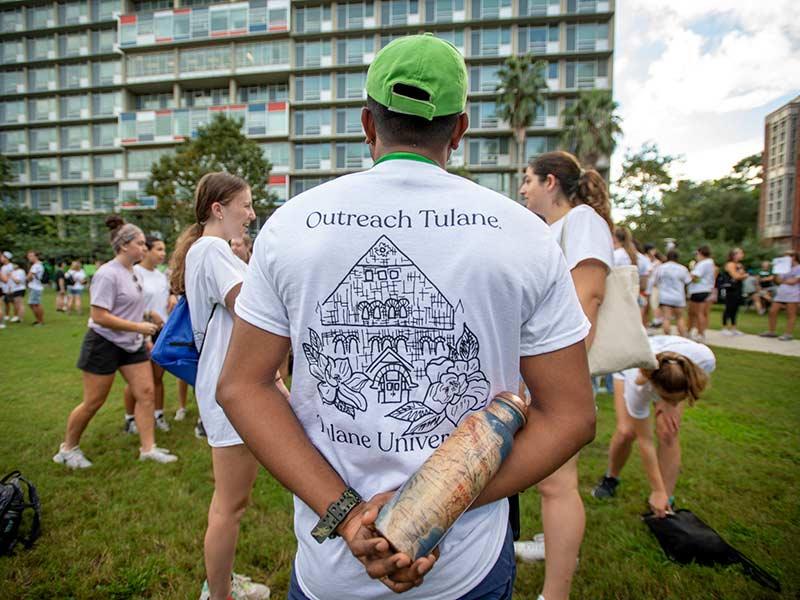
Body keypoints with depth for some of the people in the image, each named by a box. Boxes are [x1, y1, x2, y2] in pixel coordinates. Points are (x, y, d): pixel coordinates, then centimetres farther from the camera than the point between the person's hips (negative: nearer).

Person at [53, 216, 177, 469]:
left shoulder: (133, 271, 6)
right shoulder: (107, 274, -19)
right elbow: (99, 316, -23)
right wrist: (139, 327, -21)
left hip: (132, 344, 8)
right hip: (104, 344, -7)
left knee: (146, 392, 2)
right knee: (93, 402, 5)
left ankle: (148, 448, 10)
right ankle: (68, 449, 28)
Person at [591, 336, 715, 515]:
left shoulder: (705, 359, -41)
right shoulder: (638, 385, -44)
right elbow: (645, 441, -30)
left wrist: (669, 403, -23)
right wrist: (657, 490, -26)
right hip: (629, 368, -2)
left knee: (669, 433, -15)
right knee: (627, 430, -16)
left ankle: (666, 501, -1)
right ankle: (610, 478, 13)